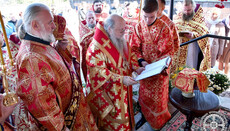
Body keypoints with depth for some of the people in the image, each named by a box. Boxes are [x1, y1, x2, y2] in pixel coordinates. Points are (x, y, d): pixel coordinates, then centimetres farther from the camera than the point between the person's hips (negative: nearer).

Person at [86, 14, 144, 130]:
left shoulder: (120, 40, 1)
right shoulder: (97, 47, -23)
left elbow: (129, 55, 14)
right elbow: (98, 71, -26)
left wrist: (136, 67, -5)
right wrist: (121, 79, -29)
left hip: (123, 89, 7)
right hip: (109, 92, -7)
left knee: (124, 112, 24)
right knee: (113, 122, 11)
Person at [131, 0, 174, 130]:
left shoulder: (164, 27, -14)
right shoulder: (139, 27, -6)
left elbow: (170, 50, -10)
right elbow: (135, 47, -2)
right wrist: (141, 61, -17)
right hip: (145, 68, 3)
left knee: (158, 96, 13)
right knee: (144, 95, 17)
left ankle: (159, 120, 38)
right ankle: (145, 116, 42)